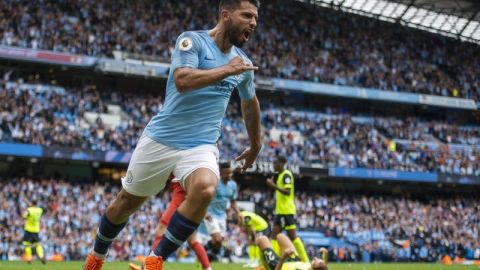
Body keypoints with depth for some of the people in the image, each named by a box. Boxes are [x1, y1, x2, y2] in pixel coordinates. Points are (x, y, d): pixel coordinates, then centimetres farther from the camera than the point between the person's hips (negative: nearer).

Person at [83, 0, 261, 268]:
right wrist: (228, 69, -22)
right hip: (161, 139, -3)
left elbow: (250, 103, 27)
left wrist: (256, 145, 34)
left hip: (201, 146, 3)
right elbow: (182, 80, -27)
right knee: (126, 202, 13)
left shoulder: (244, 63, 8)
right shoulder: (192, 40, -9)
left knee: (205, 190, -30)